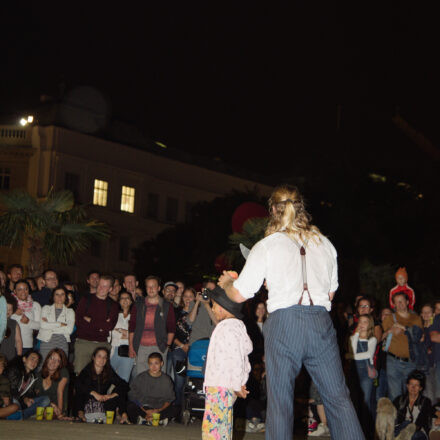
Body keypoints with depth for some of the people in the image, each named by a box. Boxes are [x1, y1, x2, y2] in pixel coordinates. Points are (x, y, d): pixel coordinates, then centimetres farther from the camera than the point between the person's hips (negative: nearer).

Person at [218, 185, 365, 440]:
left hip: (284, 322, -3)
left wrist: (226, 283, 25)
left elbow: (240, 295, 4)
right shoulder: (324, 244, 14)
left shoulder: (266, 246, 3)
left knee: (280, 398, 3)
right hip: (321, 321, 3)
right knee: (338, 395, 4)